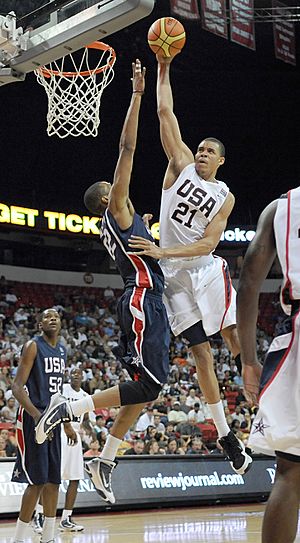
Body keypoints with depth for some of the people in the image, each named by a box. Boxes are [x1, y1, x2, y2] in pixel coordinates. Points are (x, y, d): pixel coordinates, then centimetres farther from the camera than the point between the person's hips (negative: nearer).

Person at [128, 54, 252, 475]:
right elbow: (165, 112, 1)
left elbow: (208, 242, -10)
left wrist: (163, 251, -20)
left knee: (237, 338, -12)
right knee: (202, 354, 2)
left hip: (208, 271, 0)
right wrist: (163, 70, -3)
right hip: (175, 277, 1)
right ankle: (226, 436, 9)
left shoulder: (225, 197, 2)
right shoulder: (182, 163, 6)